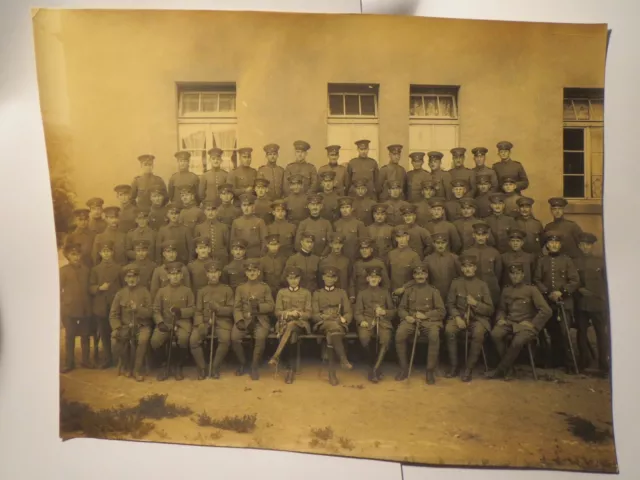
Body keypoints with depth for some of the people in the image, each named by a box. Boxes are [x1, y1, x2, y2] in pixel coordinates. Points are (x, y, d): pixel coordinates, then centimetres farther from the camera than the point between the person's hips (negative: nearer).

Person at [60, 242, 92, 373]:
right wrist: (61, 307, -6)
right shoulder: (63, 270, -3)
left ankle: (86, 360, 22)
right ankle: (69, 363, 15)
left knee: (85, 335, 10)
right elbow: (59, 290, -2)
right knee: (70, 336, 5)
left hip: (85, 308, 2)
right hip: (69, 308, -2)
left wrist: (89, 304, 4)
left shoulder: (86, 270, 4)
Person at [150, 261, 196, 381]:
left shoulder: (187, 290, 7)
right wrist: (160, 322, -12)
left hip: (182, 321, -1)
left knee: (183, 338, -34)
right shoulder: (161, 291, 10)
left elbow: (193, 309, 5)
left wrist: (181, 311, -14)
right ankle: (166, 365, 1)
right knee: (154, 341, -27)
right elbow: (156, 310, 6)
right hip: (165, 322, 2)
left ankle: (178, 366, -7)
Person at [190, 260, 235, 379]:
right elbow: (198, 311, 6)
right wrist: (200, 324, -14)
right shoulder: (201, 291, 13)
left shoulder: (227, 290, 9)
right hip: (205, 321, 2)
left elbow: (231, 310, 3)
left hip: (222, 321, -2)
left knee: (225, 340, -33)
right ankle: (201, 368, -7)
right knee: (193, 339, -27)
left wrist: (217, 308, -16)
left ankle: (215, 367, -10)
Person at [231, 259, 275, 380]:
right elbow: (236, 307, 5)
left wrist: (259, 306, -14)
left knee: (261, 337, -32)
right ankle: (242, 364, -1)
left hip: (260, 320, -1)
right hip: (244, 319, 2)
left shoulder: (265, 287, 11)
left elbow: (271, 306, 5)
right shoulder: (240, 288, 14)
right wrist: (239, 320, -14)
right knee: (234, 337, -26)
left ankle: (255, 366, -11)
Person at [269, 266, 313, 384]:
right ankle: (291, 368, -31)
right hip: (284, 323, 1)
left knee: (291, 325, -39)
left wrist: (299, 314, -16)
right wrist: (288, 313, -14)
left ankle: (276, 356, -42)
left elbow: (308, 314, 5)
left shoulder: (306, 293, 12)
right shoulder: (281, 292, 14)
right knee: (289, 336, -36)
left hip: (301, 323, -1)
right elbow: (277, 312, 6)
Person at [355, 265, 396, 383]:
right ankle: (372, 366, -10)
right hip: (367, 321, 0)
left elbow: (393, 311, 18)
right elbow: (357, 312, 10)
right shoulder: (362, 293, 19)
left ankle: (375, 369, -26)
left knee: (386, 340, -33)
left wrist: (384, 312, -4)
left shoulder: (385, 293, 22)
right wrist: (362, 320, -12)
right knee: (364, 339, -33)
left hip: (383, 321, 0)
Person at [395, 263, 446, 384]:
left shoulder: (433, 291, 10)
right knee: (399, 334, -30)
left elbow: (441, 311, 5)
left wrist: (425, 315, -10)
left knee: (434, 335, -36)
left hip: (429, 320, -1)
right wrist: (407, 316, -8)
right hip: (411, 320, 2)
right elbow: (401, 308, 14)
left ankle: (430, 371, -21)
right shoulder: (409, 290, 16)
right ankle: (404, 368, -13)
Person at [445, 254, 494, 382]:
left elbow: (490, 310, 4)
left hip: (478, 317, -1)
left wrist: (476, 303, -14)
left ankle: (469, 368, -19)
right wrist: (457, 317, -12)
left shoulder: (482, 285, 3)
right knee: (449, 330, -31)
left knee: (478, 333, -35)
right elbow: (450, 304, 5)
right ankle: (454, 366, -15)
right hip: (460, 316, 1)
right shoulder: (456, 283, 5)